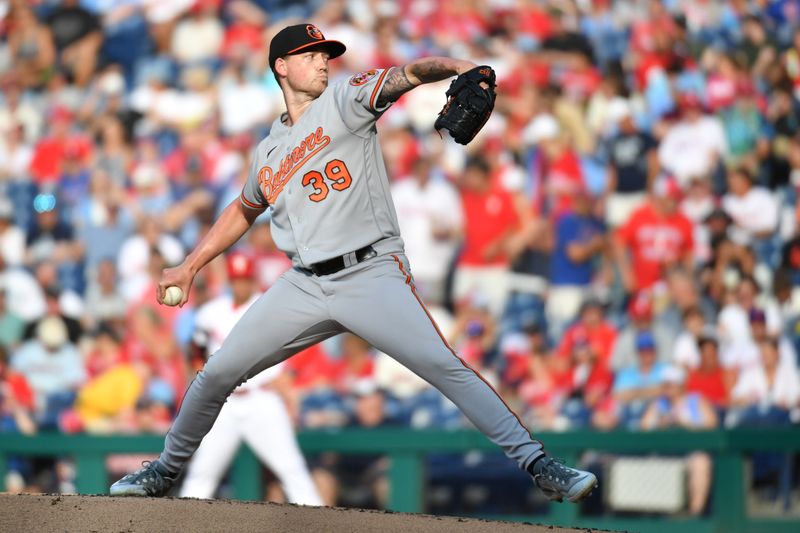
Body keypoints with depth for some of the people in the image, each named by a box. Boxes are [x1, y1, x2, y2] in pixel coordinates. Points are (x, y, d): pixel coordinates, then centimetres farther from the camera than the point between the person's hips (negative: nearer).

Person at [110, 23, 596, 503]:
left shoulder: (345, 101, 2)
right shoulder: (269, 152, 17)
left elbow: (410, 74, -15)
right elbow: (245, 210, 34)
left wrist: (458, 67, -36)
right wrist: (191, 267, 31)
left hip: (373, 274, -5)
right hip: (305, 285, 5)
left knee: (445, 367, -20)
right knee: (216, 375, 3)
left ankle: (537, 464, -20)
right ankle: (166, 471, 24)